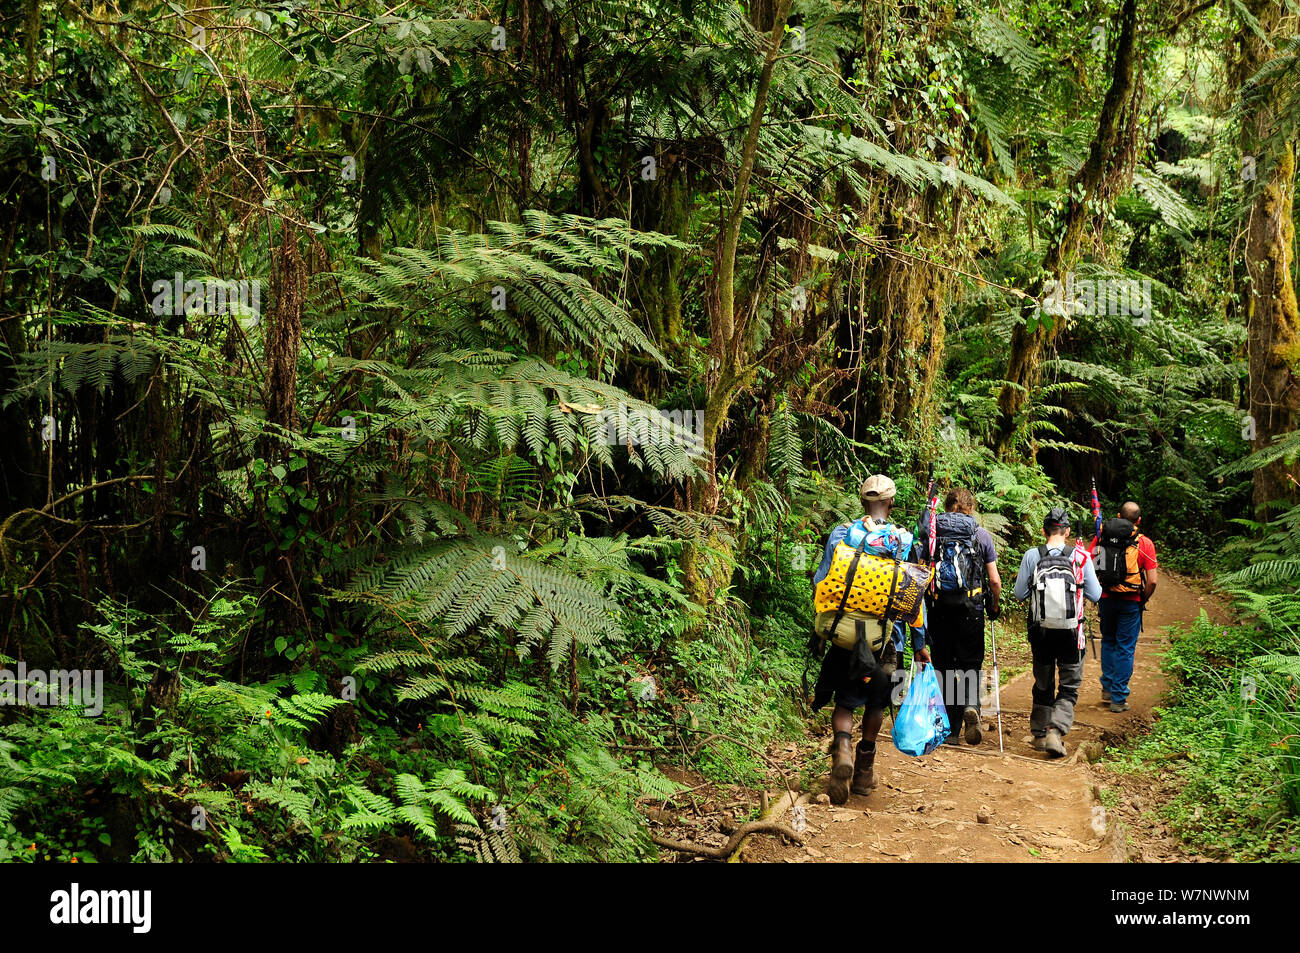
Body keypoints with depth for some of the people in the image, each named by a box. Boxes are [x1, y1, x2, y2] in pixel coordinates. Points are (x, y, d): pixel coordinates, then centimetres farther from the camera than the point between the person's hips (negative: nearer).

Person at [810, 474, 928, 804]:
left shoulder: (841, 534, -1)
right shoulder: (905, 541, -1)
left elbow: (820, 582, 1)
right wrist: (919, 644, 9)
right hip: (886, 637, 0)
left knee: (844, 702, 8)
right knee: (875, 701, 18)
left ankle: (843, 747, -21)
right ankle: (864, 770, 25)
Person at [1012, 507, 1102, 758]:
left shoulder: (1032, 556, -5)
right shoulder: (1081, 557, -6)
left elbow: (1019, 594, 0)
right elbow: (1095, 596, -2)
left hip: (1040, 631, 2)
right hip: (1070, 633, -2)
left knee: (1043, 684, 18)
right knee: (1069, 686, 6)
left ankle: (1039, 733, 27)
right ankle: (1056, 731, -13)